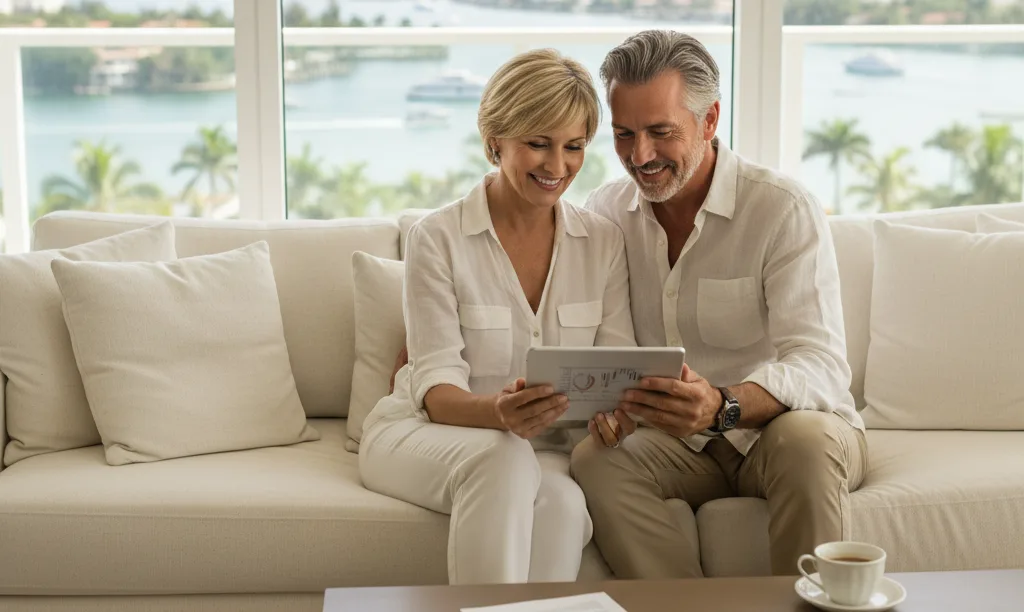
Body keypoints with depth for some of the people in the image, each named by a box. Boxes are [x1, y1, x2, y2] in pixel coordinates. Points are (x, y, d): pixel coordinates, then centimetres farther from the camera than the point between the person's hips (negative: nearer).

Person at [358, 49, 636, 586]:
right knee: (504, 460, -36)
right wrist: (499, 413, -37)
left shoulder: (604, 243, 3)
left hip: (545, 449, 2)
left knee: (563, 503, -34)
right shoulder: (437, 238, -8)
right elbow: (437, 387, -14)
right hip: (421, 435, -2)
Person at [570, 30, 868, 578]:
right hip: (679, 442, 3)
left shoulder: (786, 210, -13)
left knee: (805, 440, -36)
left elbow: (820, 367, -24)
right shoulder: (606, 212, 4)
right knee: (593, 459, -26)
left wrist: (722, 406, -44)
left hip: (782, 425, -3)